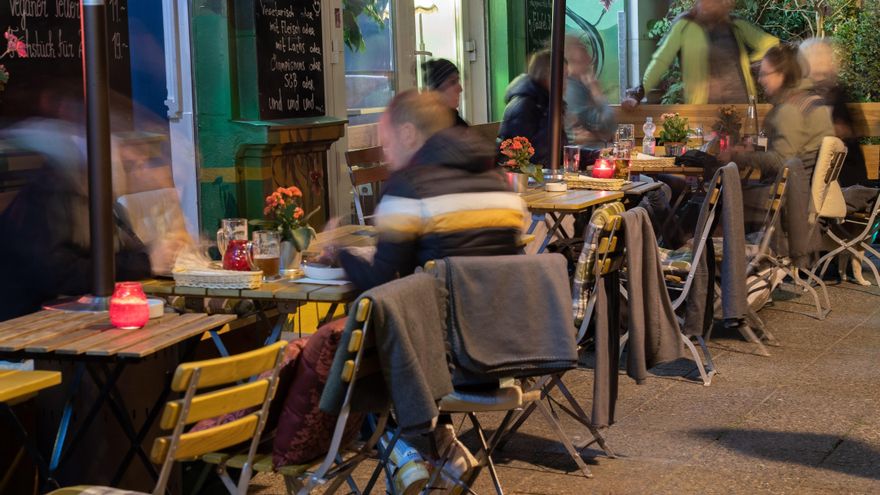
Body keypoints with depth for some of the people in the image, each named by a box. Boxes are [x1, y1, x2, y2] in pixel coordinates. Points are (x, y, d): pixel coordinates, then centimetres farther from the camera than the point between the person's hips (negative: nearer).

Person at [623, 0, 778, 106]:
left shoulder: (736, 25, 11)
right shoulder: (685, 25, -2)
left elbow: (771, 44, 14)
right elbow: (661, 60, -9)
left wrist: (744, 61, 6)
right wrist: (639, 92, -19)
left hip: (741, 104, 4)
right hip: (704, 107, -4)